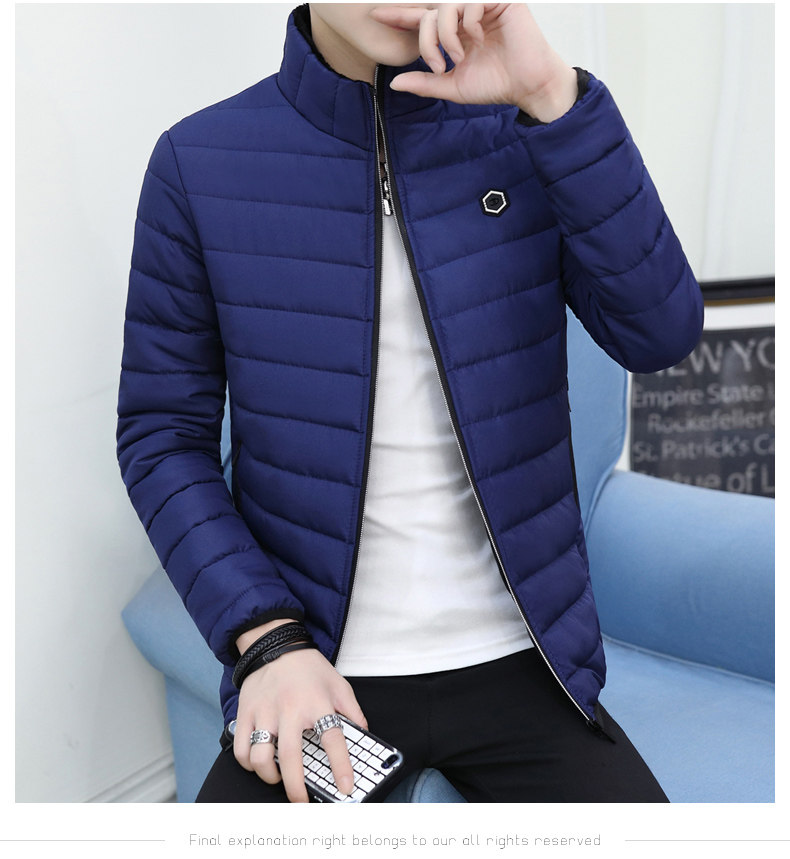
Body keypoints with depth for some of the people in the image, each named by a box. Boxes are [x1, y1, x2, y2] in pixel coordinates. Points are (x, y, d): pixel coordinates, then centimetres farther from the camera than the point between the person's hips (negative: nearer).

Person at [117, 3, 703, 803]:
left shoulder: (525, 132, -1)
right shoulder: (199, 164, -5)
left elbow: (661, 335, -13)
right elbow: (162, 435, -1)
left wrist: (555, 95, -22)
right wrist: (270, 640, -12)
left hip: (515, 656, 1)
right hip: (314, 671, -1)